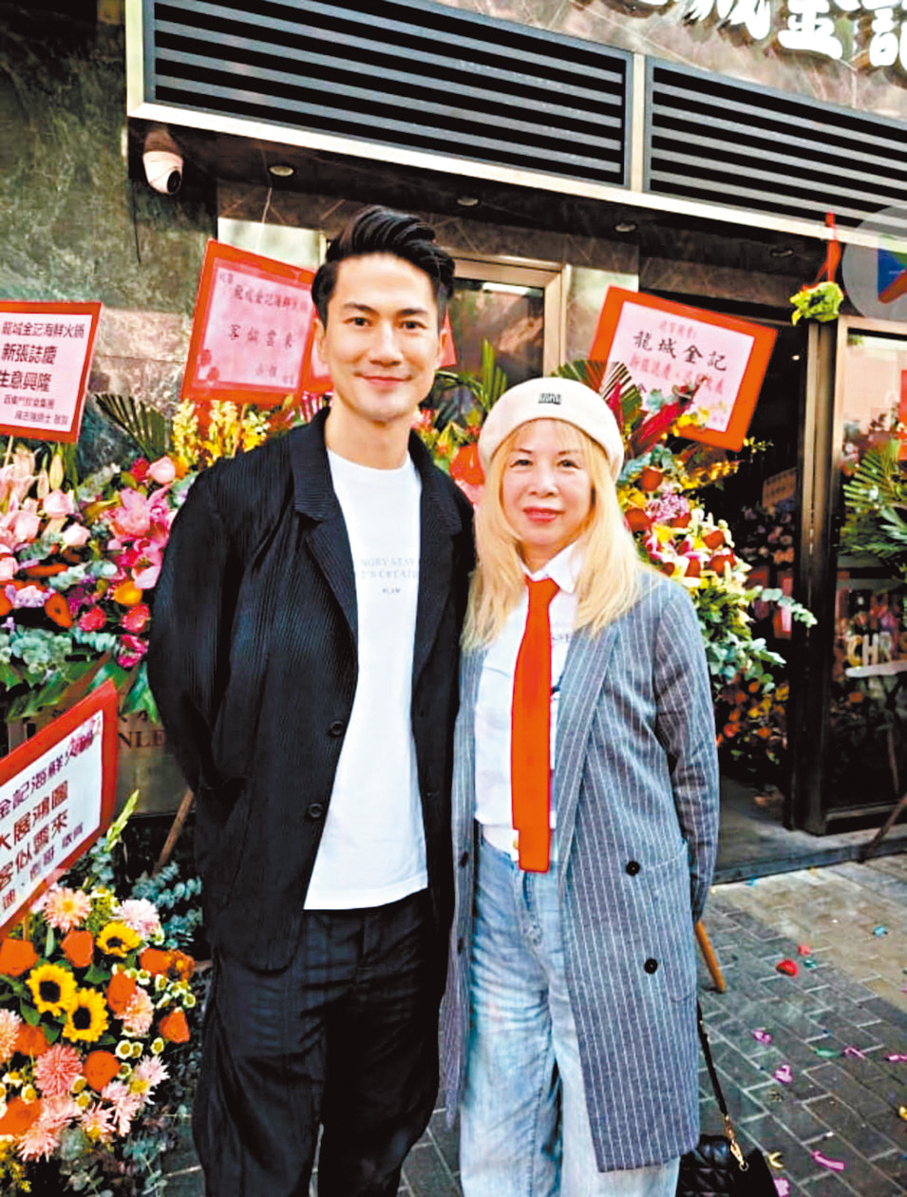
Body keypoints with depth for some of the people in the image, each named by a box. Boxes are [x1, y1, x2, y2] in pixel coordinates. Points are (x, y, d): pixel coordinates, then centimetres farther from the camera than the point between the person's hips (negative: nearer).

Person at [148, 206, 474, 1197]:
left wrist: (443, 875, 4)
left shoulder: (454, 517, 3)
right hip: (280, 913, -3)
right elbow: (184, 687, -5)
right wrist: (248, 846, -2)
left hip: (412, 907, 4)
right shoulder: (239, 499, -10)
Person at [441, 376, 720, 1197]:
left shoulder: (655, 609, -7)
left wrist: (681, 912, 5)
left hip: (616, 908, -3)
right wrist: (464, 881, 9)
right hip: (493, 906, 3)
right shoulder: (470, 609, 3)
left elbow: (694, 774, 0)